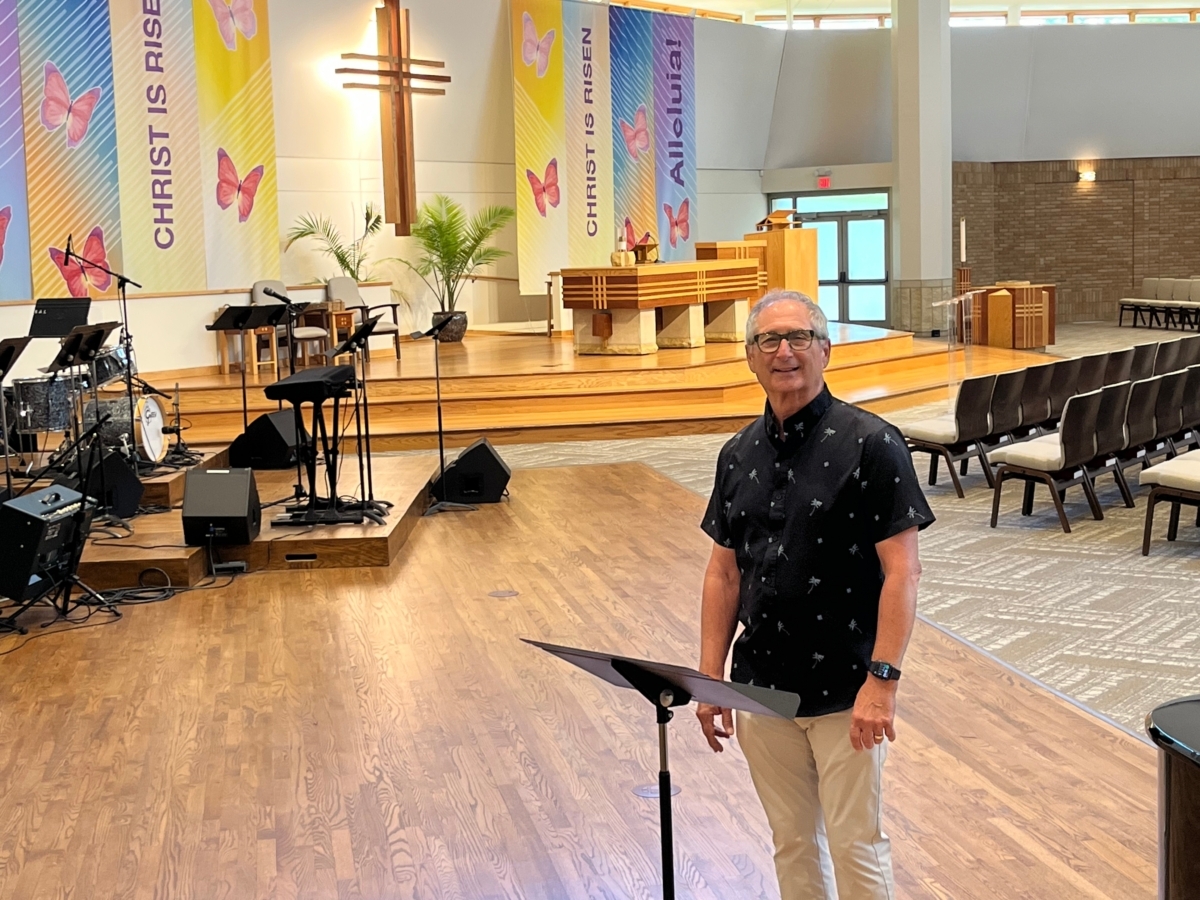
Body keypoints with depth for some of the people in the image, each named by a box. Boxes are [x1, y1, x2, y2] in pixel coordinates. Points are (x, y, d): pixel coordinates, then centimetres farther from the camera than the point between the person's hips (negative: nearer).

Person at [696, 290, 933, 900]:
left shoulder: (870, 444, -11)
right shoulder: (739, 455, 6)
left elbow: (902, 571, -14)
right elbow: (724, 572, 10)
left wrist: (881, 679, -20)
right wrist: (710, 677, 6)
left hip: (845, 691, -5)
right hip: (762, 686, 5)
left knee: (855, 846, 5)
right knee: (792, 844, 17)